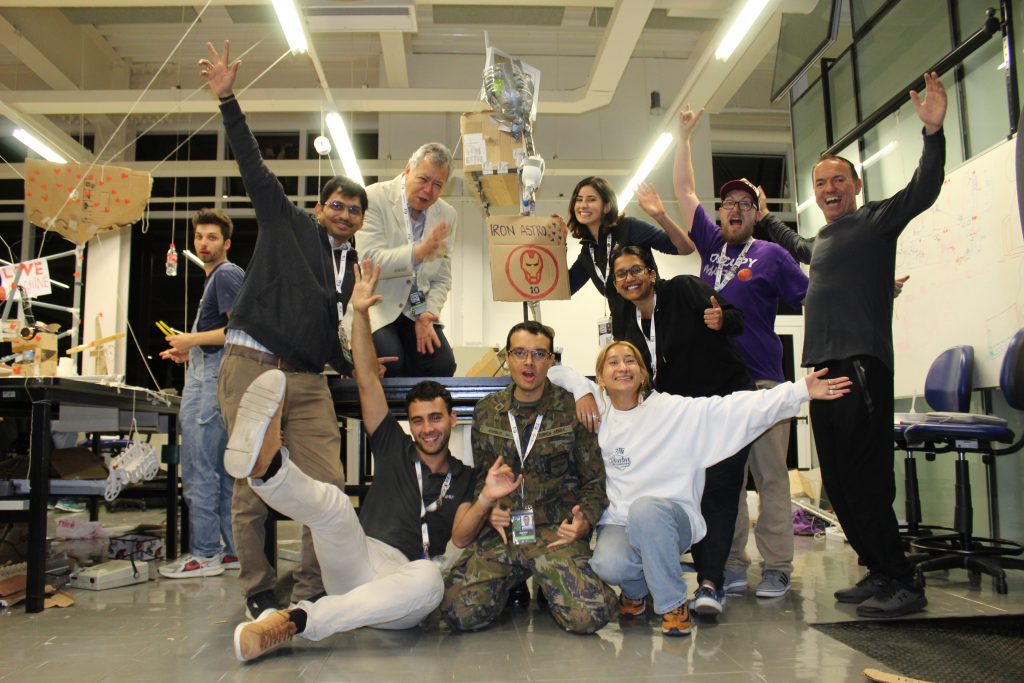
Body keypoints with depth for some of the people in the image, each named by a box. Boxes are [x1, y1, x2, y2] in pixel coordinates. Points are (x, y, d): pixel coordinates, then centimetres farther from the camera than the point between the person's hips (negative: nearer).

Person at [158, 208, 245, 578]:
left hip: (211, 380, -11)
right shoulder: (215, 277, 23)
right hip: (205, 375, 11)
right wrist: (190, 352, 20)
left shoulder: (227, 274, -8)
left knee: (199, 472, -6)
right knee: (223, 470, 11)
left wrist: (193, 339, -11)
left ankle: (204, 554, 2)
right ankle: (234, 550, 17)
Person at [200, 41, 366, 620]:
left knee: (328, 485, -5)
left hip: (309, 380, 5)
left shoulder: (352, 269, 19)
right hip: (252, 368, -5)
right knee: (254, 488, -2)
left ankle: (312, 591, 7)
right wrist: (228, 99, -6)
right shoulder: (288, 224, 7)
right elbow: (253, 164, 0)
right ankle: (259, 594, 13)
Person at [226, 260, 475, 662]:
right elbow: (367, 382, 11)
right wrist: (360, 313, 3)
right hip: (356, 564, 1)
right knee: (332, 501, -29)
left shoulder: (465, 479, 19)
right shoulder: (394, 451, 17)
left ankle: (296, 622, -36)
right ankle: (265, 466, -59)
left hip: (402, 593, 0)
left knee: (429, 578, -37)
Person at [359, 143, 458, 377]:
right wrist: (419, 252, -35)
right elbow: (371, 261, -21)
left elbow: (442, 279, 9)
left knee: (443, 365, -15)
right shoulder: (375, 197, -11)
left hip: (417, 310, 4)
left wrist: (427, 315, -9)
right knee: (390, 364, -27)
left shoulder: (447, 215, 5)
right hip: (376, 306, -4)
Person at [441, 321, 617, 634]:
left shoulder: (572, 409, 2)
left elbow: (594, 483, 7)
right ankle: (514, 584, 11)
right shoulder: (487, 411, 11)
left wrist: (583, 523, -11)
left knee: (590, 615, -26)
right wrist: (489, 506, -1)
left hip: (555, 532, -2)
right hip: (501, 529, 2)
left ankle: (547, 586, 9)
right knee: (461, 612, -22)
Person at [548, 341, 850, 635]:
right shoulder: (598, 410, 5)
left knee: (645, 508, -36)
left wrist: (800, 391, -18)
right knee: (608, 566, -30)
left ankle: (673, 602, -13)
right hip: (618, 523, 2)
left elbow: (737, 408, -10)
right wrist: (582, 390, -6)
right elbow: (556, 372, 12)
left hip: (672, 518, -1)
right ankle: (636, 588, 9)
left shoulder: (676, 410, -3)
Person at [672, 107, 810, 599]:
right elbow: (685, 191, 19)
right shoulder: (711, 244, 13)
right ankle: (731, 565, 15)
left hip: (761, 379, -3)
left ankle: (776, 568, 8)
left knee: (770, 475, 0)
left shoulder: (771, 254, 4)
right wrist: (684, 137, 21)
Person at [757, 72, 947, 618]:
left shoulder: (876, 220, 2)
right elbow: (796, 246, 45)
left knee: (864, 480, -11)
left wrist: (933, 133, -28)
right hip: (822, 367, 8)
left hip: (862, 365, -8)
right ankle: (879, 572, 18)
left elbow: (923, 190, -15)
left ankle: (903, 583, -1)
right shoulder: (822, 238, 23)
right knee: (837, 482, 8)